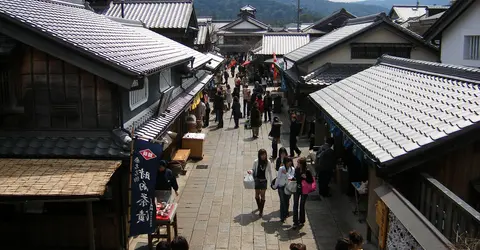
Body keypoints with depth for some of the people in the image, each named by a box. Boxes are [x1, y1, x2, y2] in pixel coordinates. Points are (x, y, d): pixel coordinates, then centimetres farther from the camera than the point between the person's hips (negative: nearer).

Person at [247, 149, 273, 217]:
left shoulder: (268, 162, -8)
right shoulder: (256, 161, -9)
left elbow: (270, 171, 1)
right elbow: (253, 170, 2)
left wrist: (271, 181, 3)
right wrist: (250, 171, -21)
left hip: (264, 180, -1)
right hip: (257, 180, 1)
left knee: (262, 195, 0)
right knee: (257, 195, 11)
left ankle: (261, 210, 11)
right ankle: (259, 207, 38)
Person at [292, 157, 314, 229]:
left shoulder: (307, 171, -17)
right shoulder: (296, 169, -4)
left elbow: (312, 181, -12)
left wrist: (306, 177, -27)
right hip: (297, 189, 3)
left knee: (302, 206, 10)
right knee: (295, 205, 0)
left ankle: (301, 221, 28)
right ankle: (295, 223, 5)